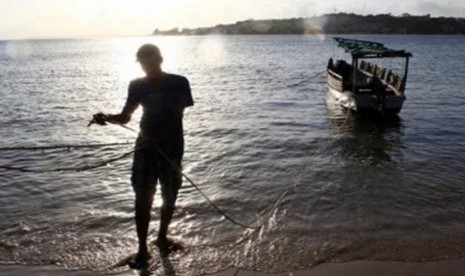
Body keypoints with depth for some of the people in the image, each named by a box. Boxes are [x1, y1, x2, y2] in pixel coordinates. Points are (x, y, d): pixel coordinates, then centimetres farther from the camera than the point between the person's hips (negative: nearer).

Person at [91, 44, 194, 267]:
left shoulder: (178, 83, -5)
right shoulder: (137, 85, 5)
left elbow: (177, 118, -13)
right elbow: (125, 116, 4)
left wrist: (158, 138, -26)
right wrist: (107, 118, -17)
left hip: (171, 147, -2)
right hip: (145, 147, 2)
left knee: (169, 196, 10)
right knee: (142, 199, -1)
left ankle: (162, 237, 33)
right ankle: (142, 249, 9)